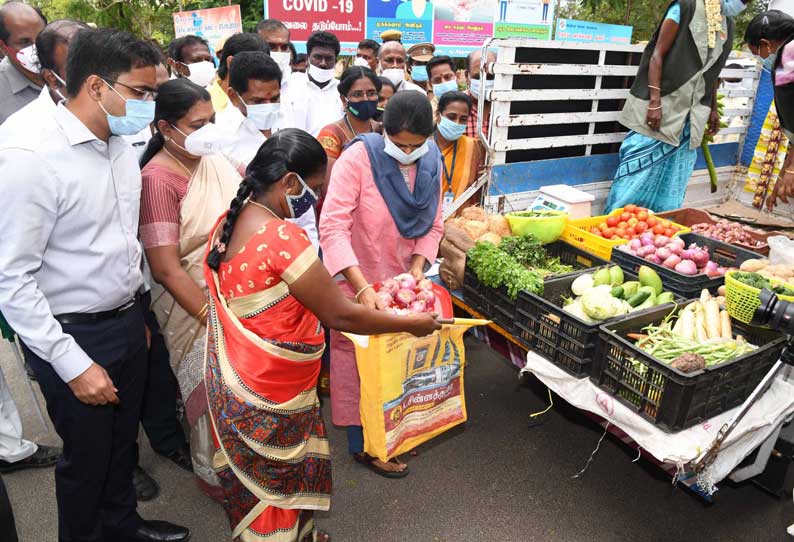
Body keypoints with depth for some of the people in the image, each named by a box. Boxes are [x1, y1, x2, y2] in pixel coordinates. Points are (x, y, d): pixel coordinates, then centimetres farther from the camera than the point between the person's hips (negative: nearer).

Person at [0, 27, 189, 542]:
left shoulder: (121, 146, 1)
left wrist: (135, 316, 14)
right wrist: (73, 365, -19)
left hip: (127, 322, 7)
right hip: (73, 335, -6)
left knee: (123, 439, 24)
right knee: (86, 455, 14)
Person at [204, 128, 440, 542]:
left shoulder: (228, 223, 0)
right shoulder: (282, 237, -28)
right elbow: (339, 316, -23)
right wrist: (411, 323, -11)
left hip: (234, 380, 9)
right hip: (269, 393, -9)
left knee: (256, 478, 27)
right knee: (277, 481, 15)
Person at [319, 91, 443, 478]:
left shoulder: (431, 163, -3)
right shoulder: (358, 157, -22)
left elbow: (433, 225, 3)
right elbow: (333, 226, -29)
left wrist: (418, 267, -14)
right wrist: (362, 288, -37)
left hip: (401, 281, 6)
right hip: (356, 282, -6)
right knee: (358, 359, 9)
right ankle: (362, 444, 27)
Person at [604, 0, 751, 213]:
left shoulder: (728, 24, 14)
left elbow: (713, 73, 21)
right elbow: (657, 54, -10)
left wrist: (713, 109, 19)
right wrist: (654, 102, -17)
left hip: (689, 117, 6)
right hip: (660, 106, -6)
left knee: (674, 179, 7)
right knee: (638, 172, -7)